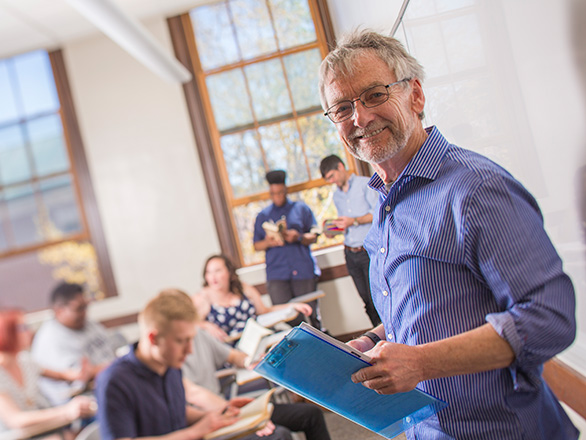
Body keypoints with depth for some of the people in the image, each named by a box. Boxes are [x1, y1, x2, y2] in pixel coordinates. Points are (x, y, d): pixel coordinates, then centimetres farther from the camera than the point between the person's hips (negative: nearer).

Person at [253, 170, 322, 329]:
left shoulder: (301, 208, 14)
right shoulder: (262, 216, 19)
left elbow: (314, 237, 8)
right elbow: (256, 245, 15)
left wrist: (298, 237, -13)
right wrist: (268, 242, -8)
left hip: (303, 270, -1)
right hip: (277, 275, 1)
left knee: (312, 314, -1)